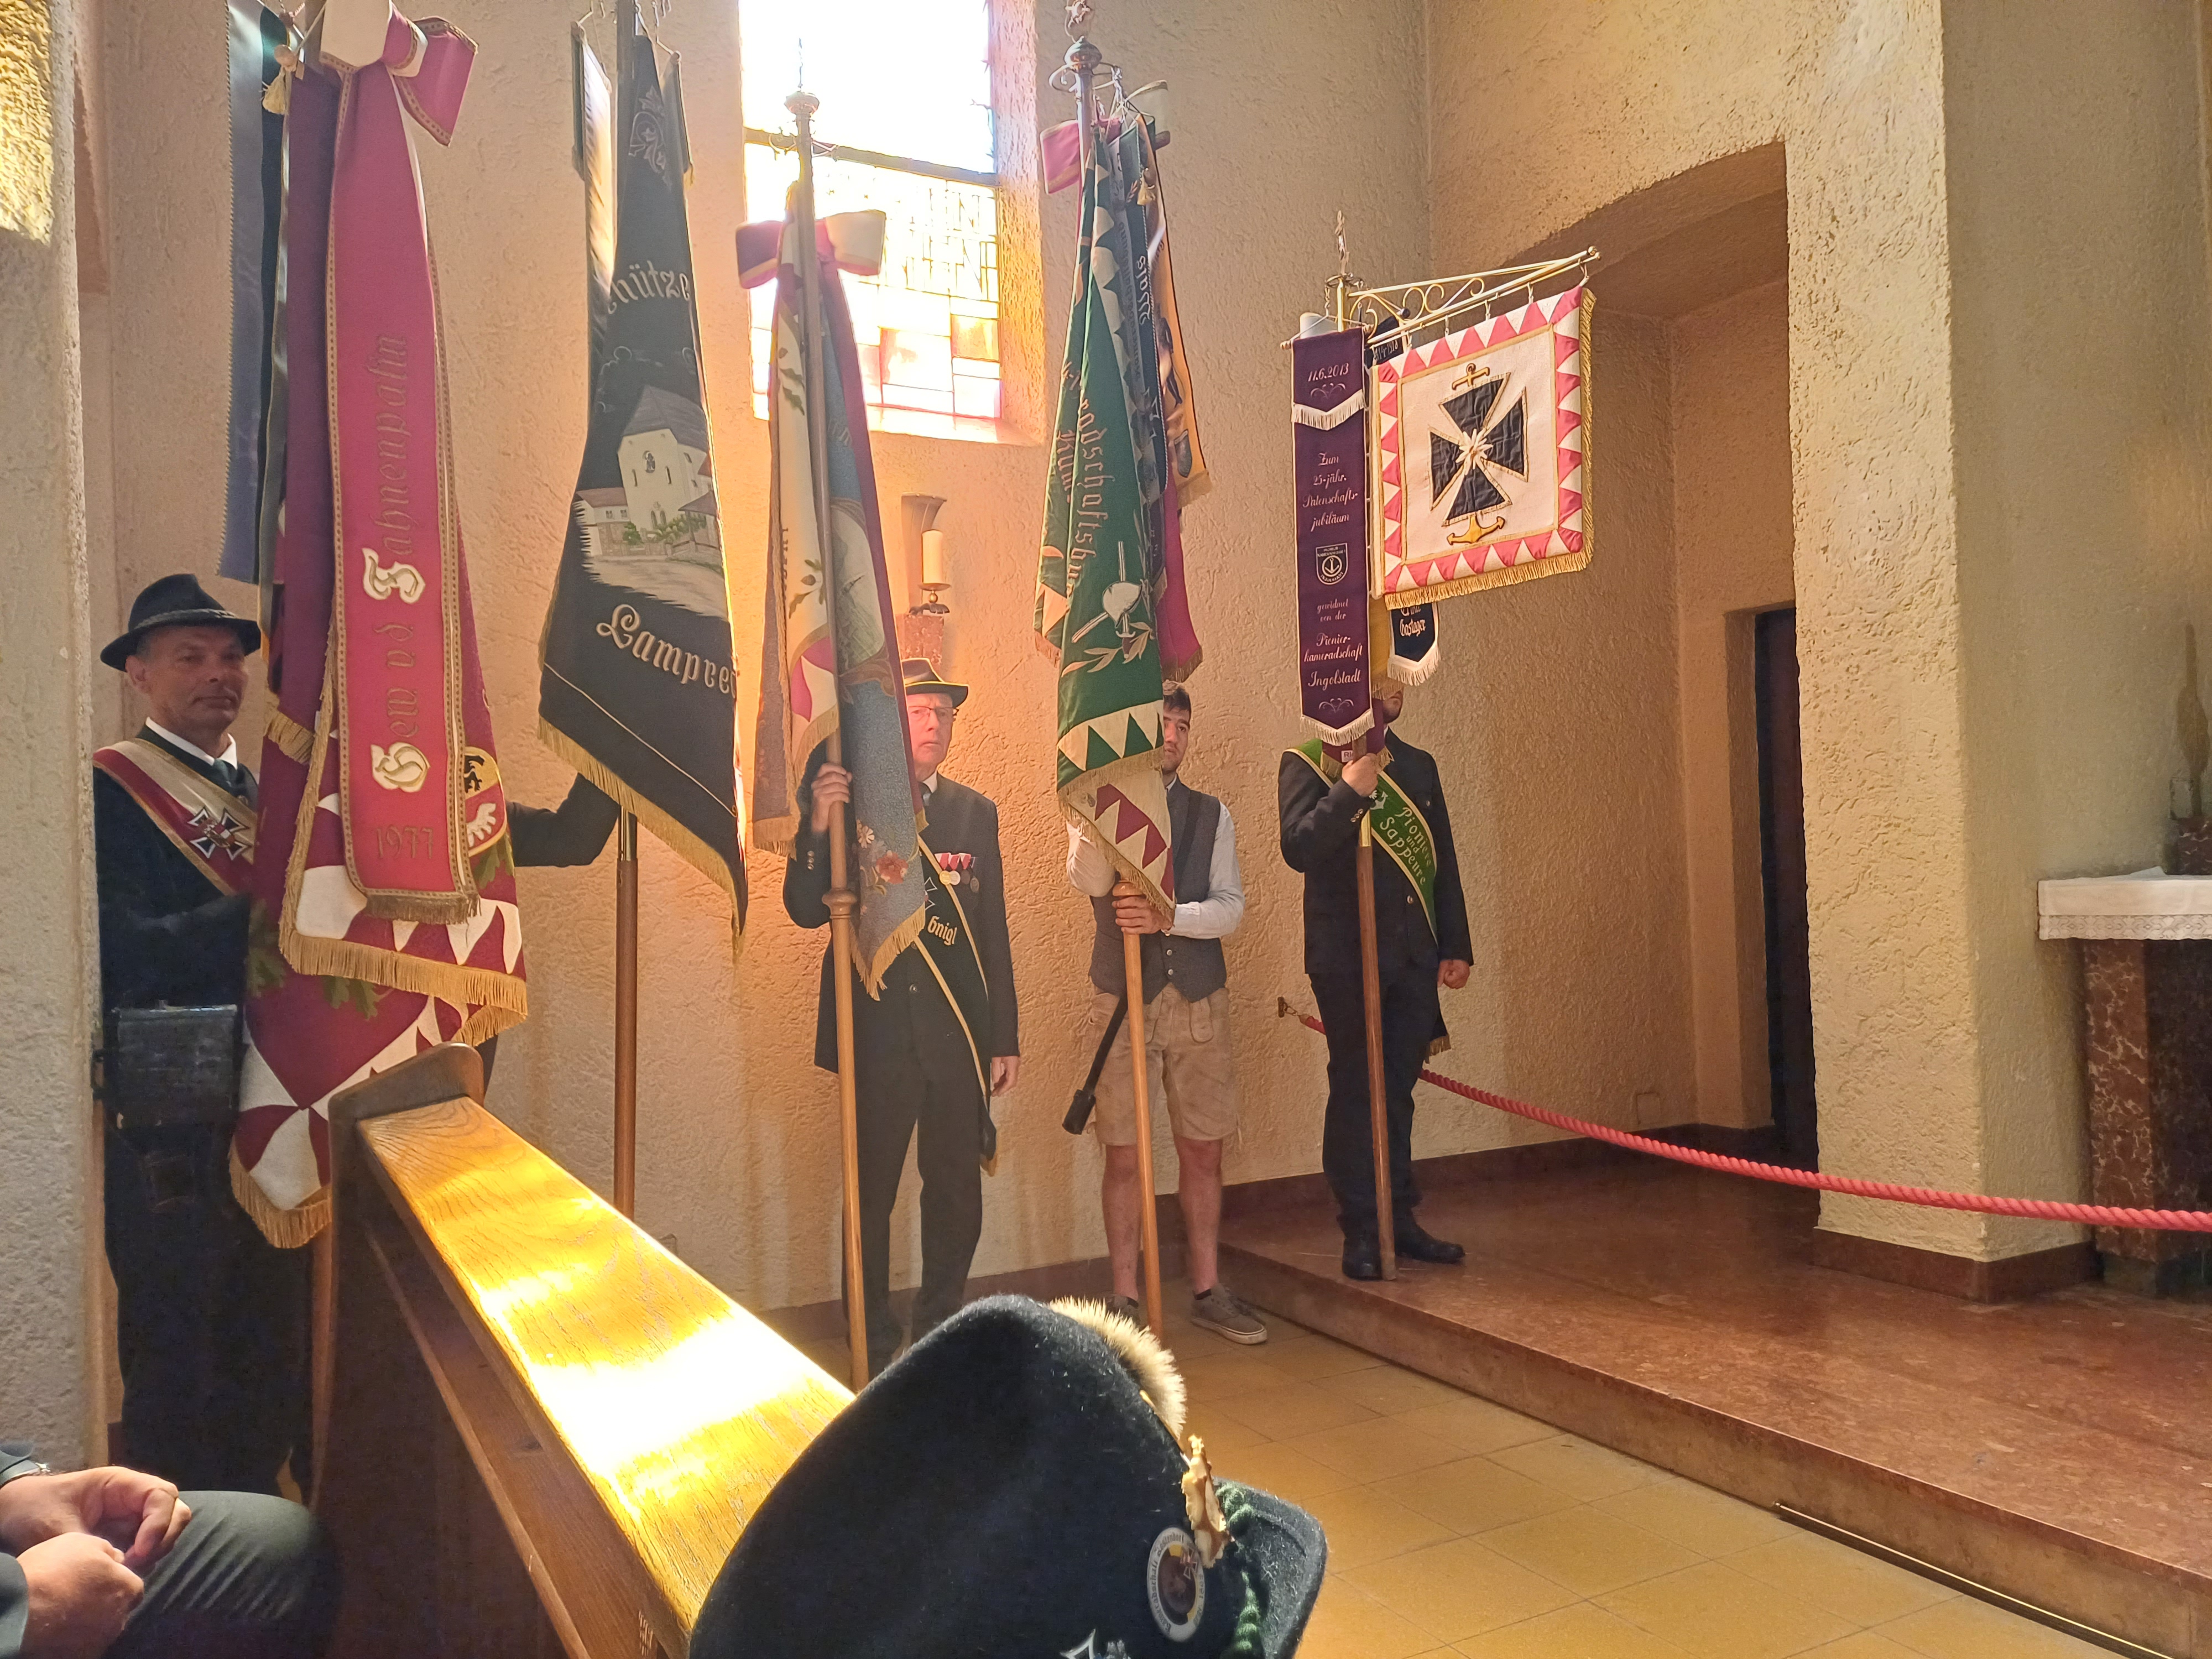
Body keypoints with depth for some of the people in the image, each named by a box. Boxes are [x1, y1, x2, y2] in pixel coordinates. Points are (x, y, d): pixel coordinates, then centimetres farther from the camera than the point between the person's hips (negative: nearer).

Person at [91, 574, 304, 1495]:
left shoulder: (266, 789, 15)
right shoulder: (107, 787, -5)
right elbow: (139, 952, -18)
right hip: (168, 1131, -6)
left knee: (272, 1350, 15)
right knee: (175, 1355, 5)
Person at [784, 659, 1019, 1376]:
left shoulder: (974, 812, 10)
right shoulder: (845, 803, -2)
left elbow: (994, 932, 11)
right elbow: (807, 911, -6)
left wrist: (1005, 1037, 10)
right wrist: (818, 828, -23)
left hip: (960, 1033, 3)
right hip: (879, 1031, -3)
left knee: (958, 1192, 10)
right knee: (871, 1193, 4)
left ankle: (942, 1332, 28)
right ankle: (873, 1349, 20)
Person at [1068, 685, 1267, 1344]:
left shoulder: (1212, 815, 9)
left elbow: (1230, 907, -2)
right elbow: (1089, 881, -18)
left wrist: (1168, 917, -19)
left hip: (1199, 998, 3)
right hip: (1122, 998, -2)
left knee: (1203, 1152, 9)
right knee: (1123, 1157, 3)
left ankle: (1208, 1291, 23)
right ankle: (1124, 1300, 15)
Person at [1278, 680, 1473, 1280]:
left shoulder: (1418, 766, 15)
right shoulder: (1307, 763, -2)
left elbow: (1443, 860, 16)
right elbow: (1299, 848, -17)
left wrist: (1456, 947, 12)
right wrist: (1350, 791, -22)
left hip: (1413, 959, 5)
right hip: (1347, 960, -5)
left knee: (1398, 1093, 11)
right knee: (1355, 1094, 1)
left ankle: (1400, 1219, 21)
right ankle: (1361, 1232, 9)